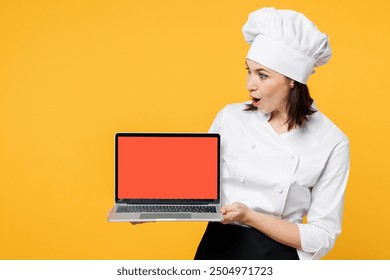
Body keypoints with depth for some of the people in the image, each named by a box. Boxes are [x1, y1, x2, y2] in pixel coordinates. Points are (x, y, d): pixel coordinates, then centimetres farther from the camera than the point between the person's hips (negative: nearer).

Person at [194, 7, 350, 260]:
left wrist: (250, 217, -20)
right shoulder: (230, 118, -5)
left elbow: (321, 238, -11)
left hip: (277, 256, -2)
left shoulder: (332, 143, -12)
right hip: (216, 247, 3)